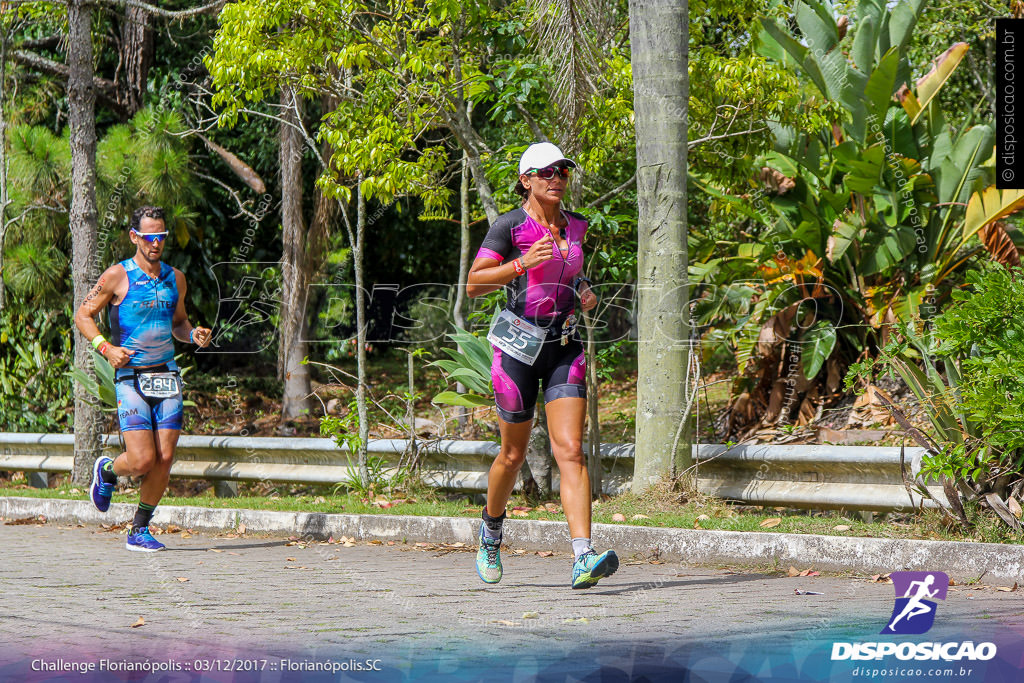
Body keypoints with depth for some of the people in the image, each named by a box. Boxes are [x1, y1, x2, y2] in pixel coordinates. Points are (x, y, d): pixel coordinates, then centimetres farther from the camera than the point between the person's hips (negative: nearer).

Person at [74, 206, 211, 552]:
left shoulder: (175, 279, 12)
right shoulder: (118, 276, -3)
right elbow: (83, 315, 2)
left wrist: (193, 335, 4)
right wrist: (106, 348, -13)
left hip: (167, 377, 4)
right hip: (131, 377, -4)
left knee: (164, 460, -5)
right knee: (142, 460, -14)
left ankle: (140, 530, 10)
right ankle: (107, 471, 20)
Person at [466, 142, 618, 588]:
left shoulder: (575, 225, 10)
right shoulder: (509, 225, -6)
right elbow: (474, 284, -11)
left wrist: (585, 291, 7)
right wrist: (521, 264, -24)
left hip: (564, 346, 3)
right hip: (518, 344, -3)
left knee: (570, 450, -11)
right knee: (514, 452, 9)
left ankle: (583, 559, -23)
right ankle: (491, 529, 39)